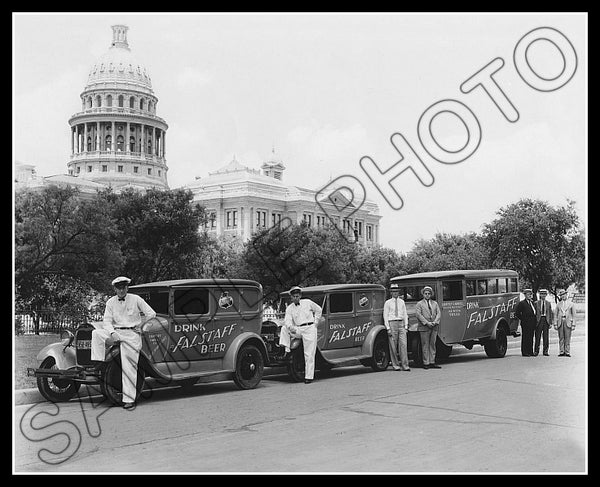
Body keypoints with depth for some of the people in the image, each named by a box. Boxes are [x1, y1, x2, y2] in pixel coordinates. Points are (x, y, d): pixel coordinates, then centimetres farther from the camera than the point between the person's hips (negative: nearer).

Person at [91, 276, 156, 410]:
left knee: (129, 367, -8)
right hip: (116, 332, 3)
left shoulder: (136, 299, 1)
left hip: (132, 334, -3)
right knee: (96, 333, -24)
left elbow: (151, 313, 4)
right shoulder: (110, 302, 8)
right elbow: (107, 321, 2)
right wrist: (112, 333, -15)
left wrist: (141, 324, 7)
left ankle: (129, 399, -6)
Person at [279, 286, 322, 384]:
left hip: (310, 329, -3)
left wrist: (315, 322, 6)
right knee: (284, 329, -17)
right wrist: (290, 327, -30)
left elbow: (319, 310, 15)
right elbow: (287, 320, -8)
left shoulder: (308, 302, 3)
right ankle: (286, 350, -16)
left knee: (309, 354, -6)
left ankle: (309, 377, -4)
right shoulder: (289, 308, 5)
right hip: (298, 330, 3)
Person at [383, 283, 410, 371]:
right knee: (393, 346, 0)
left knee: (403, 344, -6)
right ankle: (395, 365, 9)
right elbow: (385, 316, -1)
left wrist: (406, 326, 6)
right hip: (392, 323, -3)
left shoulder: (402, 302, 12)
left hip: (401, 324, 3)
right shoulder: (388, 303, 1)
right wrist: (388, 328, -7)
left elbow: (405, 314, 14)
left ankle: (405, 365, -6)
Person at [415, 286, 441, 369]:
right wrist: (427, 323, -16)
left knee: (432, 345, 5)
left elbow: (439, 313, 8)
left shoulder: (435, 303, 16)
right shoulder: (419, 304, 3)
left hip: (434, 327, 4)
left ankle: (432, 362, 9)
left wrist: (435, 322, -9)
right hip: (424, 328, -4)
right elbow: (418, 314, -8)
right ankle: (426, 363, 0)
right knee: (425, 346, -3)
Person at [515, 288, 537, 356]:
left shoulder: (532, 302, 17)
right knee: (525, 338, -5)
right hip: (525, 324, -7)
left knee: (531, 338, 9)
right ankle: (524, 352, -3)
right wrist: (523, 319, -8)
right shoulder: (522, 303, -5)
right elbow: (517, 313, -9)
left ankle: (530, 352, 13)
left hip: (532, 324, 7)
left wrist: (534, 321, 13)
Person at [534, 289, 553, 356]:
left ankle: (545, 351, 9)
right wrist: (535, 322, -3)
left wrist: (550, 322, 4)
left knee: (546, 337, 3)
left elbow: (550, 313, 10)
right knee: (537, 337, -1)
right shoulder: (536, 303, 4)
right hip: (539, 320, -2)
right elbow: (534, 313, 3)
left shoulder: (548, 303, 10)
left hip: (546, 320, 2)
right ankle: (536, 351, 4)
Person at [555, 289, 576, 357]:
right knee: (561, 338, 1)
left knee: (567, 338, -3)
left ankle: (567, 352, -1)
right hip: (560, 322, 2)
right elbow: (556, 315, 11)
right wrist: (555, 324, 2)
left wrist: (573, 325, -2)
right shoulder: (558, 304, 11)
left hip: (568, 322, -2)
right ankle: (561, 352, 3)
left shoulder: (571, 304, 6)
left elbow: (573, 315, 6)